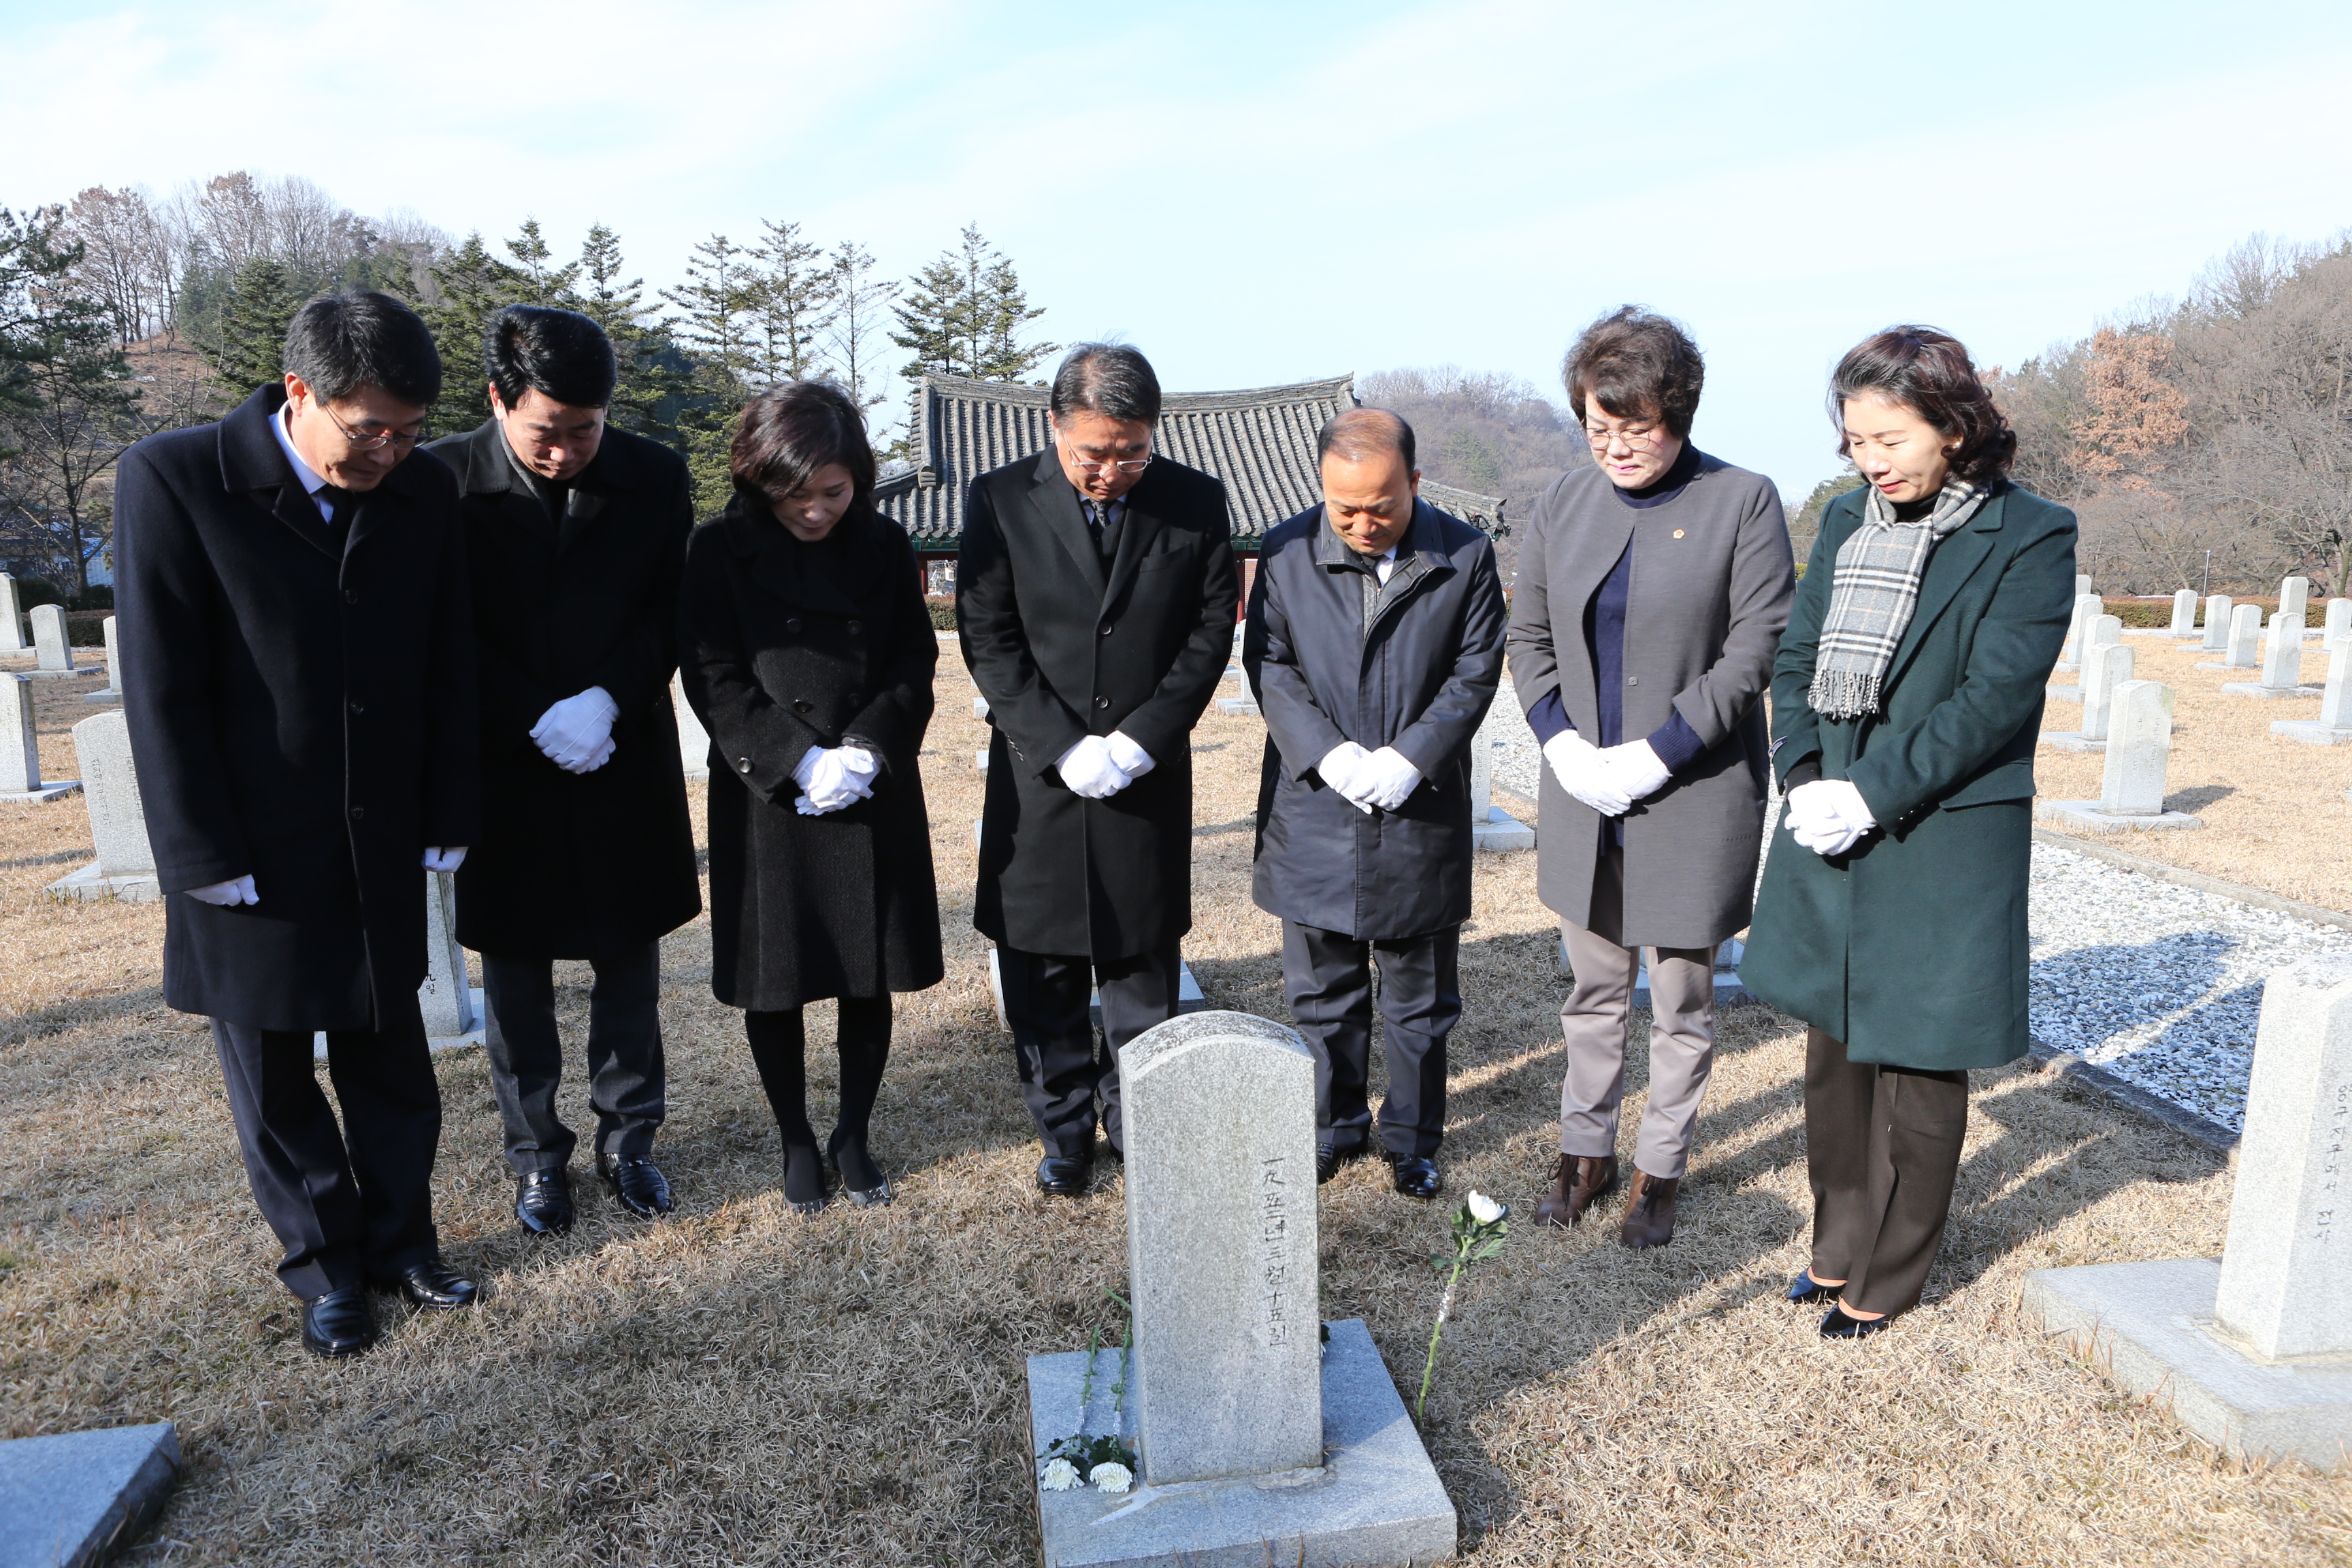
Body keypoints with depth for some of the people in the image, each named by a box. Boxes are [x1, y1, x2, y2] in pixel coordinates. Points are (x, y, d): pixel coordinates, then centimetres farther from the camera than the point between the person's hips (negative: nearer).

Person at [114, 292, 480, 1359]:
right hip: (252, 856, -2)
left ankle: (400, 1240, 33)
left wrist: (449, 820, 1)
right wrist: (202, 856, -13)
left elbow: (448, 670, 2)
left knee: (391, 1065, 15)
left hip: (383, 849, 3)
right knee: (271, 1079, 13)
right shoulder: (173, 480, -13)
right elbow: (161, 687, -13)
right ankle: (325, 1266, 31)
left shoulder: (424, 491, -3)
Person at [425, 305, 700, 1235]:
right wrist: (538, 719, -16)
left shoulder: (653, 477, -3)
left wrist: (607, 700, -16)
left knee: (629, 965, 12)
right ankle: (537, 1156, 28)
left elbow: (670, 613, -1)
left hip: (626, 763, 1)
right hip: (505, 771, -1)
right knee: (516, 975, 11)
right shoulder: (446, 481, -8)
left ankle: (629, 1139, 30)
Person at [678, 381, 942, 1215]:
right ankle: (797, 1142, 28)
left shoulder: (884, 544, 2)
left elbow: (915, 662, 2)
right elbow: (714, 679, -7)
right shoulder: (720, 550, -5)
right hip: (767, 799, -1)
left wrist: (866, 749, -13)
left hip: (875, 795, 2)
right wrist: (799, 761, -17)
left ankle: (854, 1135, 29)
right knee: (774, 981, 8)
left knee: (872, 976, 9)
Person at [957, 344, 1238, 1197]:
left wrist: (1139, 740, -11)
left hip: (1150, 776, 1)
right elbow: (988, 640, -5)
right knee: (1042, 975, 9)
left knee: (1144, 969, 11)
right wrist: (1064, 746, -14)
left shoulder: (1196, 502, 0)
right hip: (1037, 777, 0)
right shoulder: (1001, 501, -4)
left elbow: (1211, 631, 0)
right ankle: (1063, 1134, 28)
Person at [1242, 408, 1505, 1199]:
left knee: (1421, 997, 12)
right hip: (1316, 810, 1)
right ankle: (1332, 1127, 33)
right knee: (1322, 989, 13)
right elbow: (1269, 664, -1)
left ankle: (1413, 1140, 31)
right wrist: (1327, 753, -15)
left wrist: (1411, 757, -14)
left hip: (1422, 813, 0)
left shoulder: (1464, 555, -4)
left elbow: (1476, 670, -2)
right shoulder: (1286, 551, -2)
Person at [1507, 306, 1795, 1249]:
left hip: (1692, 800, -3)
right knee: (1594, 991, 16)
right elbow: (1528, 637, 9)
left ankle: (1660, 1171, 28)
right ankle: (1586, 1151, 33)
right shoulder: (1564, 504, 5)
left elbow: (1755, 651, -11)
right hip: (1582, 796, 4)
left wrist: (1656, 754, -17)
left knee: (1681, 1001, 10)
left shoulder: (1744, 502, -7)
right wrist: (1563, 744, -6)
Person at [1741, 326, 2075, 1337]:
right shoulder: (1847, 521, 8)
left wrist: (1872, 796, -19)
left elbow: (1994, 697, -15)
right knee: (1835, 1049, 15)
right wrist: (1804, 780, -8)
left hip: (1943, 847, -5)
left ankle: (1886, 1280, 25)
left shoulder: (2031, 538, -8)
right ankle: (1837, 1245, 34)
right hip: (1831, 837, 5)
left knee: (1918, 1068, 7)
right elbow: (1794, 659, 6)